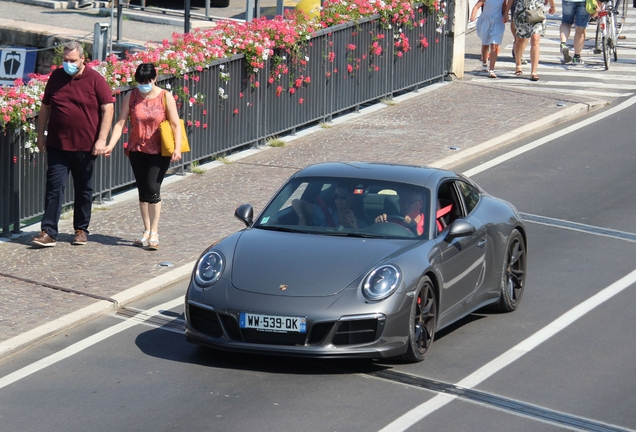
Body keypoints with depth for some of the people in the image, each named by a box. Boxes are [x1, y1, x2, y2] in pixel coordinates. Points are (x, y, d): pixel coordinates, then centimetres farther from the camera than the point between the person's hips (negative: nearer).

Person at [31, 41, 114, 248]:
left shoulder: (95, 80, -5)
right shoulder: (56, 77, 6)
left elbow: (107, 109, -5)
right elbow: (45, 107, 14)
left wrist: (101, 139, -12)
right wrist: (41, 135, 11)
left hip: (85, 146, -2)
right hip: (57, 145, 2)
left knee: (84, 190, 9)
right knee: (54, 188, -4)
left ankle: (81, 229, 21)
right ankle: (48, 232, -6)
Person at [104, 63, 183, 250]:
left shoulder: (165, 97, -6)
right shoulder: (131, 97, -1)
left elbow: (176, 125, -6)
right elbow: (120, 123, -5)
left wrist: (177, 148, -18)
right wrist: (111, 145, -18)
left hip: (159, 152, -3)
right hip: (137, 151, 3)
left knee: (152, 188, -11)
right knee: (142, 191, 9)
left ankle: (154, 233, -2)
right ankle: (147, 230, 20)